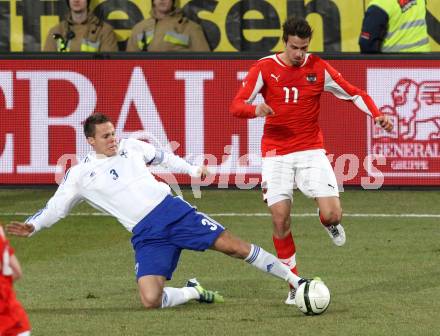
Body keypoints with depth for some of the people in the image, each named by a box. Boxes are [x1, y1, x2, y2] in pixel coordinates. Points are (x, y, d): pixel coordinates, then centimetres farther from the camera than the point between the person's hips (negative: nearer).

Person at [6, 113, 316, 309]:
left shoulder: (131, 147, 9)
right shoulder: (80, 175, 3)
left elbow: (161, 157, 27)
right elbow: (55, 209, 5)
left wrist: (192, 169, 27)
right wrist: (32, 227, -11)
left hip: (174, 211, 1)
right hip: (147, 236, -1)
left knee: (234, 246, -8)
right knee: (151, 300, -21)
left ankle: (294, 280, 2)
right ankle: (193, 293, 10)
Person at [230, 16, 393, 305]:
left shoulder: (319, 68, 0)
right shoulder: (264, 69, -3)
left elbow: (354, 94, 7)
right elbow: (237, 105, -7)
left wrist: (376, 115, -11)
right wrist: (256, 110, -30)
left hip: (311, 151, 0)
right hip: (276, 155, 0)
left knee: (332, 214, -15)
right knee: (280, 221, -7)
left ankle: (328, 223, 25)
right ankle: (294, 285, 8)